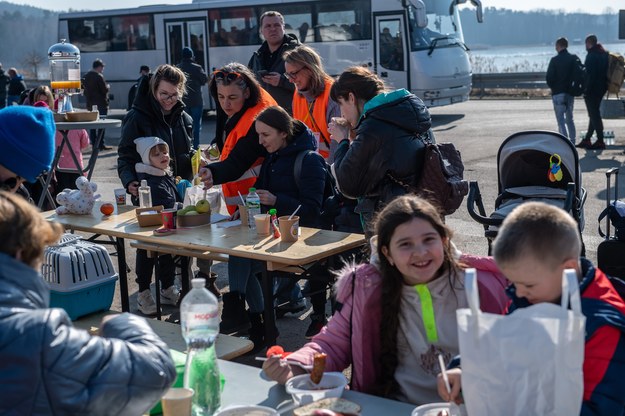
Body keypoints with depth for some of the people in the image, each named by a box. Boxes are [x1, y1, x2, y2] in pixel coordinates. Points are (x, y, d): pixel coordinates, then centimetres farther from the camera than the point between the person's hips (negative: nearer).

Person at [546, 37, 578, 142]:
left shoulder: (555, 60, -11)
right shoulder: (574, 58, 2)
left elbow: (549, 77, -11)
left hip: (558, 93, -5)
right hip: (571, 93, 5)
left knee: (561, 120, -4)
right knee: (569, 118, 19)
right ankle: (572, 140, 23)